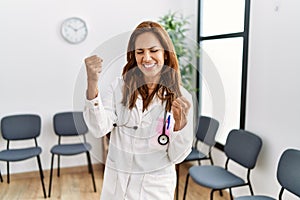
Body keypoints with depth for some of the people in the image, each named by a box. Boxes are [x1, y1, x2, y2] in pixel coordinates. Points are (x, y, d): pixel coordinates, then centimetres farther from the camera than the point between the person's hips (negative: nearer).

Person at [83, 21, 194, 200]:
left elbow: (176, 157, -9)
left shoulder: (181, 97, -10)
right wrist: (92, 83, -29)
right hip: (116, 181, 2)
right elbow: (100, 129, -19)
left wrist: (181, 122, -26)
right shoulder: (120, 87, -6)